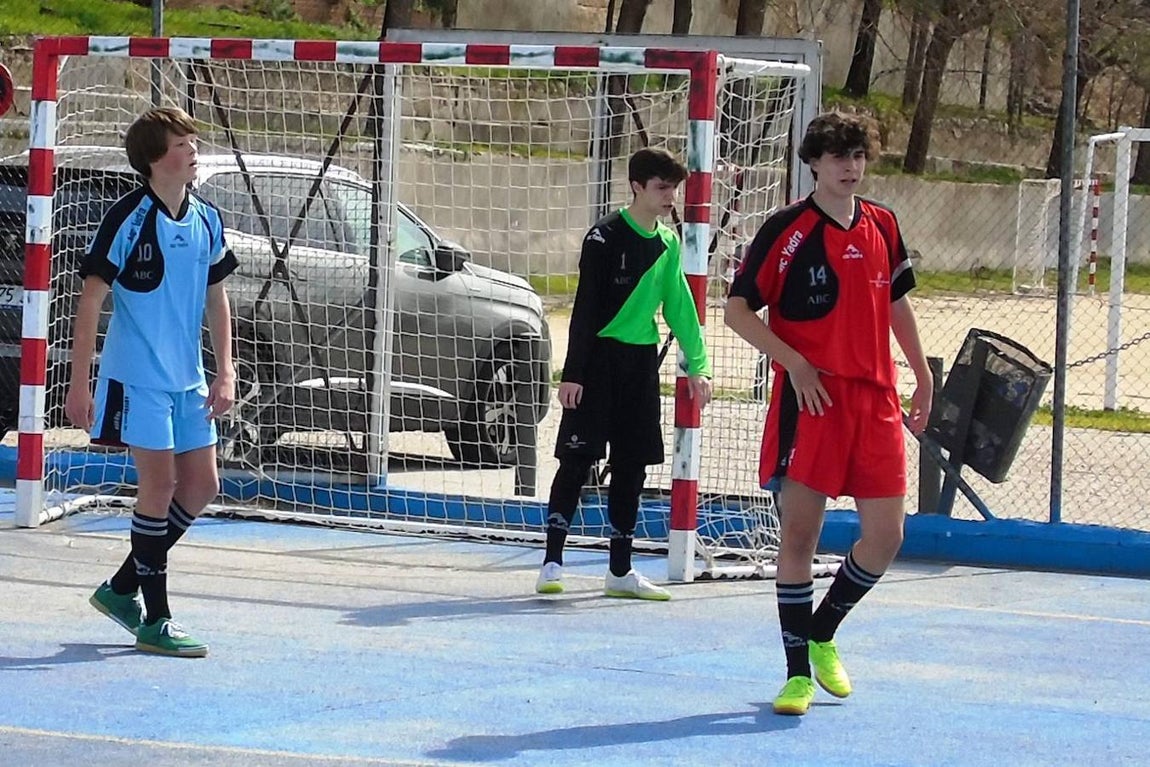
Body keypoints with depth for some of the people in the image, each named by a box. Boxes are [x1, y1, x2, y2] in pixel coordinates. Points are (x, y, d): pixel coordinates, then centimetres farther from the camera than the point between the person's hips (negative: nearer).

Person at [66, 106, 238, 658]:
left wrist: (225, 373, 6)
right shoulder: (128, 219, -13)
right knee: (160, 486, -8)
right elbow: (91, 299, -12)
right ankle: (155, 621, 1)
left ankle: (121, 589, 21)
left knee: (201, 485, 7)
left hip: (188, 381, 7)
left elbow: (216, 298, 15)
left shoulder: (206, 220, 6)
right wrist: (79, 383, -14)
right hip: (137, 379, -7)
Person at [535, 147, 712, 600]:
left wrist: (696, 366, 11)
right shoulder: (606, 236, -10)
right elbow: (585, 308, -12)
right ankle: (552, 563, -3)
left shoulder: (668, 244, 9)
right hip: (598, 360, -6)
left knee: (632, 465, 7)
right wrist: (572, 373, -16)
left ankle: (620, 571, 13)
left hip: (641, 362, 6)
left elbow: (679, 307, 16)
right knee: (577, 460, -7)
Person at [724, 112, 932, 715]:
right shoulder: (787, 230, -5)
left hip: (875, 399, 5)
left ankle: (821, 635, 26)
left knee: (885, 535, 3)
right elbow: (737, 309, -5)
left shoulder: (882, 227, 11)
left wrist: (922, 375, 21)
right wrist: (794, 362, -15)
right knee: (799, 532, -5)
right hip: (809, 399, -5)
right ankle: (798, 671, 3)